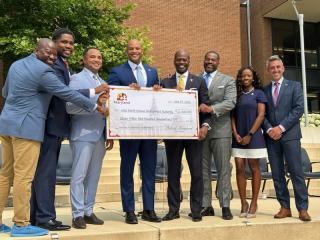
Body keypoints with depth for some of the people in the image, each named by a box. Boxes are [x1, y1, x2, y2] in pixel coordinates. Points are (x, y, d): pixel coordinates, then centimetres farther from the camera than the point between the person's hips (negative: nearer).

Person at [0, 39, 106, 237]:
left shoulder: (16, 64, 15)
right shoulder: (43, 71, -13)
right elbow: (68, 93, -12)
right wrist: (95, 106, -4)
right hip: (26, 127, -9)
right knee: (24, 176, -4)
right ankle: (21, 225, 3)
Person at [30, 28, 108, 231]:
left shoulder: (63, 65, 17)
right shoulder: (54, 65, -15)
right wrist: (94, 92, -25)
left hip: (55, 126, 10)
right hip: (50, 125, -10)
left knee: (42, 172, 15)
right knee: (46, 173, -4)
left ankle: (36, 216, 25)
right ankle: (45, 218, 5)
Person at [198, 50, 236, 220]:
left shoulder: (227, 81, 8)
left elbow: (231, 102, -6)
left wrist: (211, 108, -19)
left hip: (220, 130, -2)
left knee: (223, 169, 0)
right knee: (203, 169, 6)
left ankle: (225, 206, 6)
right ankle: (205, 206, 14)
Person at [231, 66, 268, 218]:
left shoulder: (258, 93, 3)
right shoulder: (237, 95, 12)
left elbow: (261, 115, -5)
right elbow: (233, 116, 9)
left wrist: (250, 135, -11)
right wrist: (235, 134, -5)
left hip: (253, 136, -3)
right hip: (238, 138, 3)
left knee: (254, 168, 2)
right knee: (239, 169, 0)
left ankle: (254, 203, 9)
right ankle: (243, 203, 6)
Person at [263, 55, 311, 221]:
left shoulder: (294, 86, 7)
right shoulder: (264, 90, 14)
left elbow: (298, 109, -4)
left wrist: (281, 127, -12)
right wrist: (269, 129, -8)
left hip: (290, 134, -3)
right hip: (271, 137, 3)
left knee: (296, 172, -5)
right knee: (277, 174, 4)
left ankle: (302, 209, 2)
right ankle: (285, 207, 12)